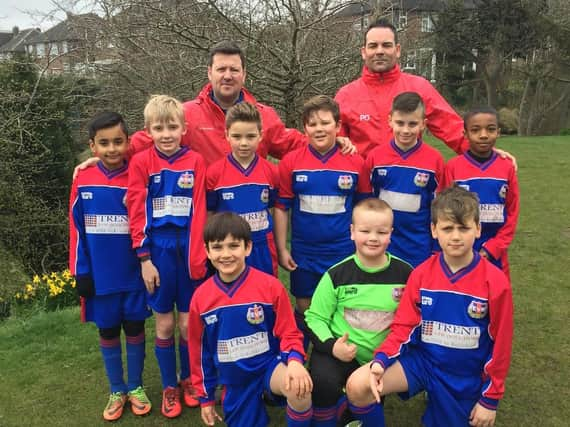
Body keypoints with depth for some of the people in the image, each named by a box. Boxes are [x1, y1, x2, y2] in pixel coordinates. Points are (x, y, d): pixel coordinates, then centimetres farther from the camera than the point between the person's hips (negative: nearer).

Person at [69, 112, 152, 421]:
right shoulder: (83, 181, -4)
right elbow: (77, 230, 0)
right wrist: (81, 272, -2)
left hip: (134, 273, -1)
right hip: (100, 275, 1)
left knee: (134, 329, 11)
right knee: (107, 332, 13)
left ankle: (136, 387, 30)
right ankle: (117, 391, 31)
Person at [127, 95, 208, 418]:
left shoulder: (195, 161, -2)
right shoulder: (141, 162, -3)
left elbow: (198, 212, -4)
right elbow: (137, 213, -3)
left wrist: (198, 255, -8)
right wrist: (144, 258, -6)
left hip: (188, 250, 0)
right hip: (158, 250, 0)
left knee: (188, 323, 9)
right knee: (165, 324, 10)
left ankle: (189, 379, 32)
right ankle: (169, 387, 28)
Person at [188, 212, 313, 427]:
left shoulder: (270, 286, -13)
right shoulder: (200, 298, -5)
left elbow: (289, 334, -6)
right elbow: (200, 350, 6)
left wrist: (294, 361, -28)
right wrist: (206, 397, 12)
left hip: (269, 365, -3)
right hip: (235, 381, 3)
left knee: (299, 388, -32)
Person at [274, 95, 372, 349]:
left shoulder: (355, 163, -6)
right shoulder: (291, 162, -6)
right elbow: (281, 208, -1)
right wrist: (281, 249, -2)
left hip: (343, 254, 0)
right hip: (303, 253, 1)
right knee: (303, 308, 15)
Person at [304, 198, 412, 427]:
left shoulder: (405, 273, -5)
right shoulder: (336, 275, -9)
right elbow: (315, 317, -3)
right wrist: (331, 346, -19)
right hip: (341, 351, -2)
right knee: (323, 382, -27)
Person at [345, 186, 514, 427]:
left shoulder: (495, 282, -12)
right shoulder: (421, 274, -7)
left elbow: (499, 344, -5)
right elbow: (403, 326, -4)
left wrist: (490, 400, 1)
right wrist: (381, 360, -23)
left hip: (465, 379, 0)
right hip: (421, 360, 1)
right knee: (357, 385, -22)